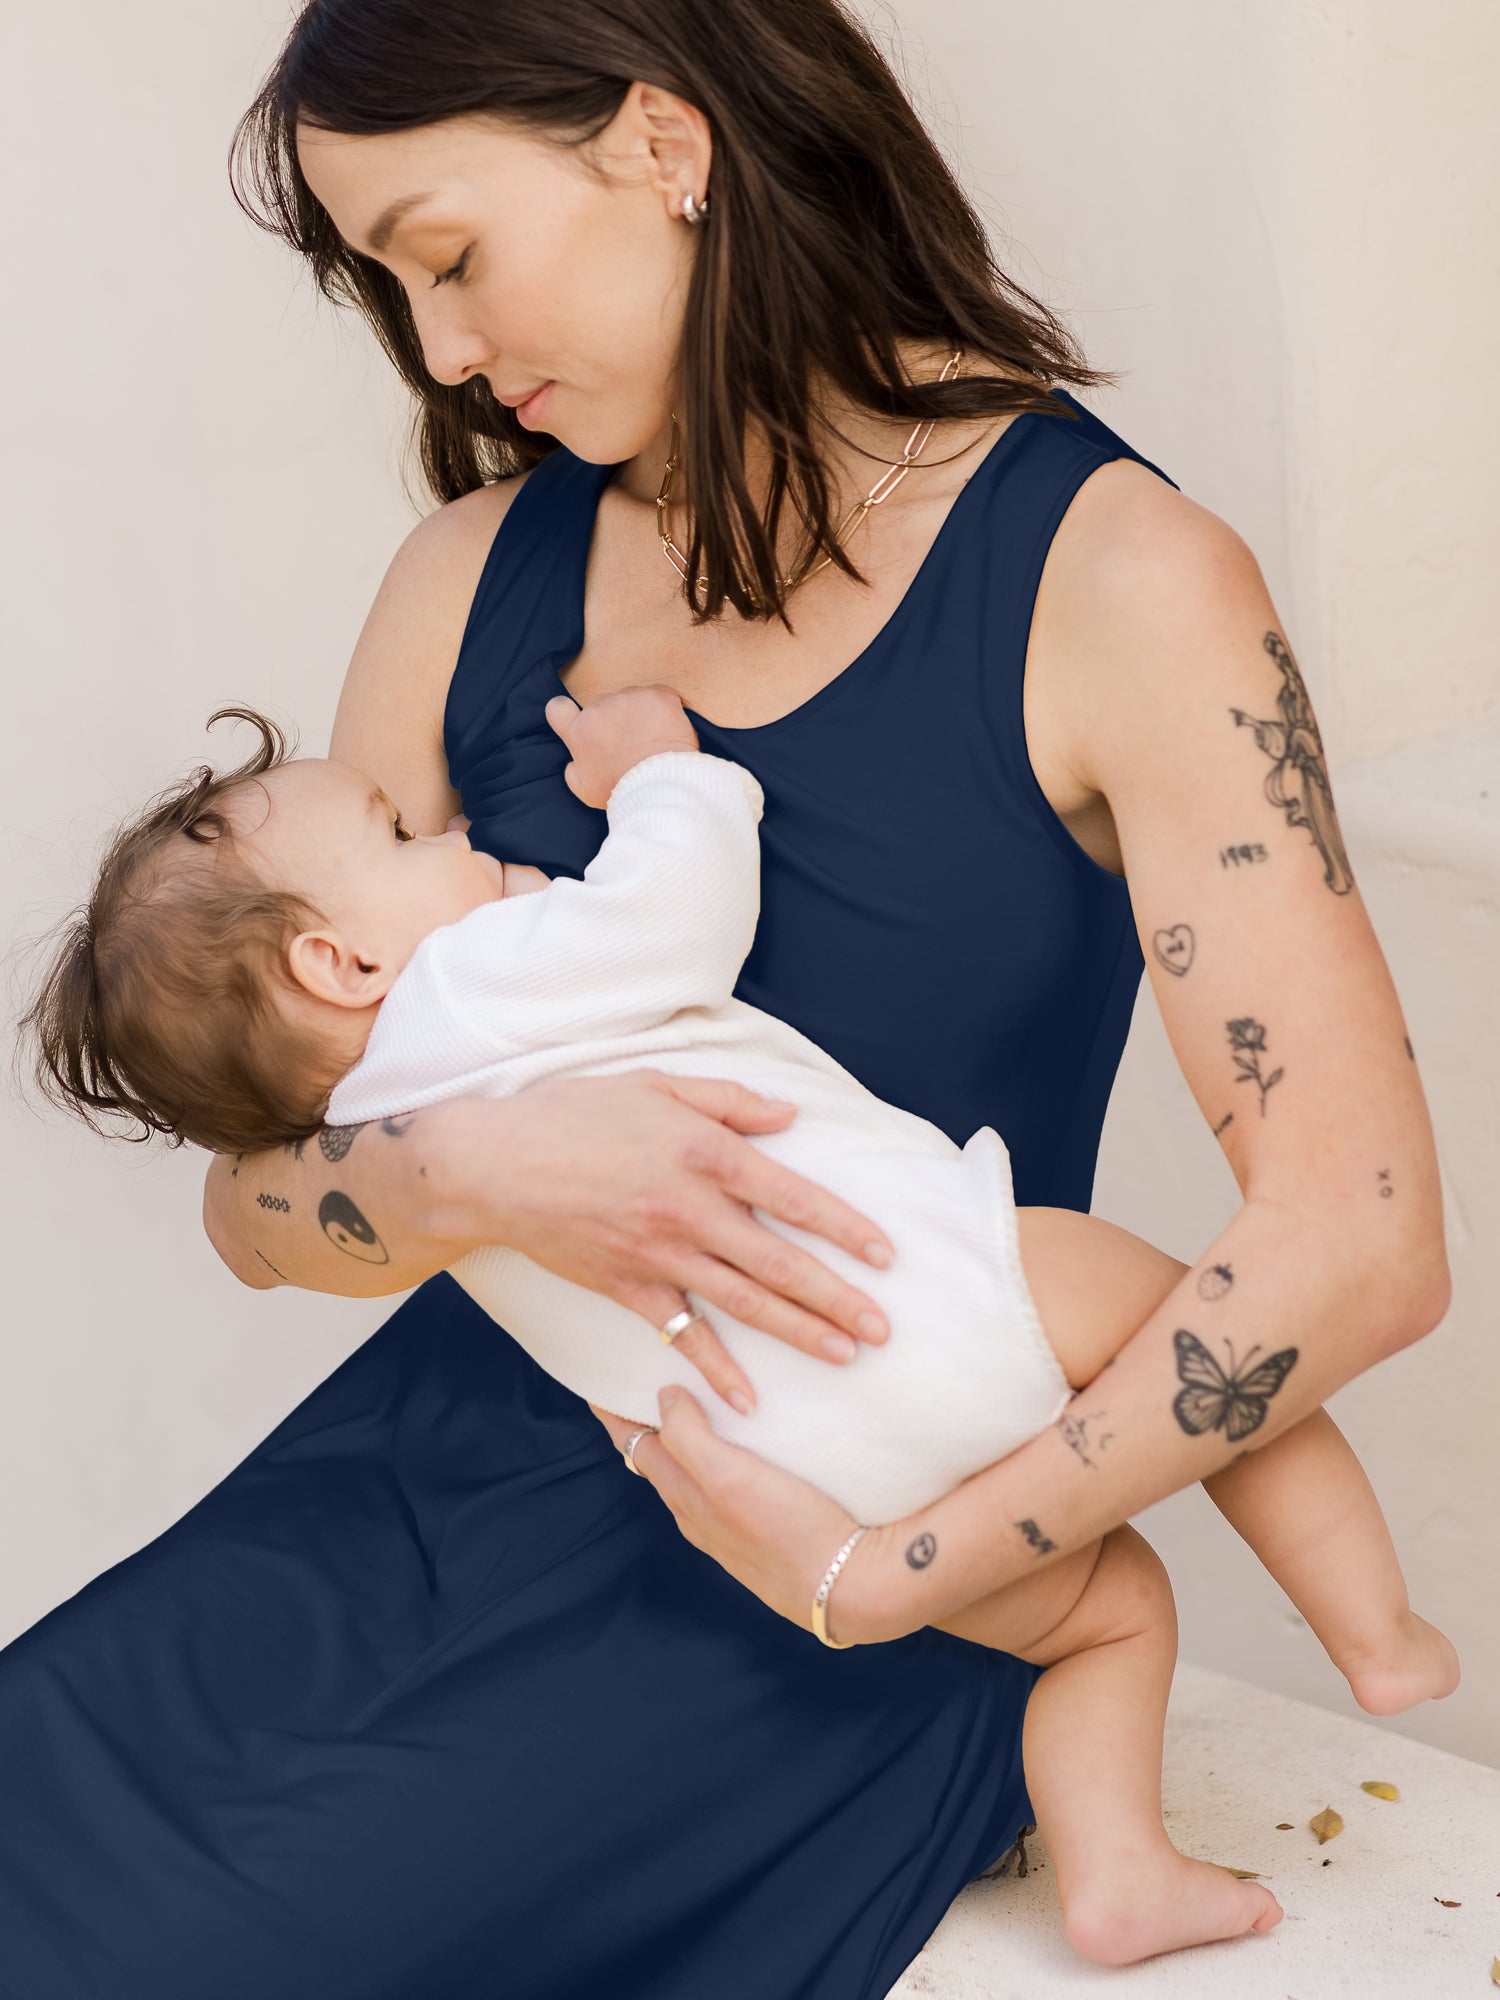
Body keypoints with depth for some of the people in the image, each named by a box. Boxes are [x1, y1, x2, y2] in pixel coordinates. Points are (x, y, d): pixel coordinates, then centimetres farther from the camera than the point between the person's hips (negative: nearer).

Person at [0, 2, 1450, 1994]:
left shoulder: (1112, 578, -8)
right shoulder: (477, 574, 7)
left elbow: (1356, 1242, -16)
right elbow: (256, 1196, 5)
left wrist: (874, 1573, -18)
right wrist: (471, 1171, -18)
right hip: (452, 1447, 5)